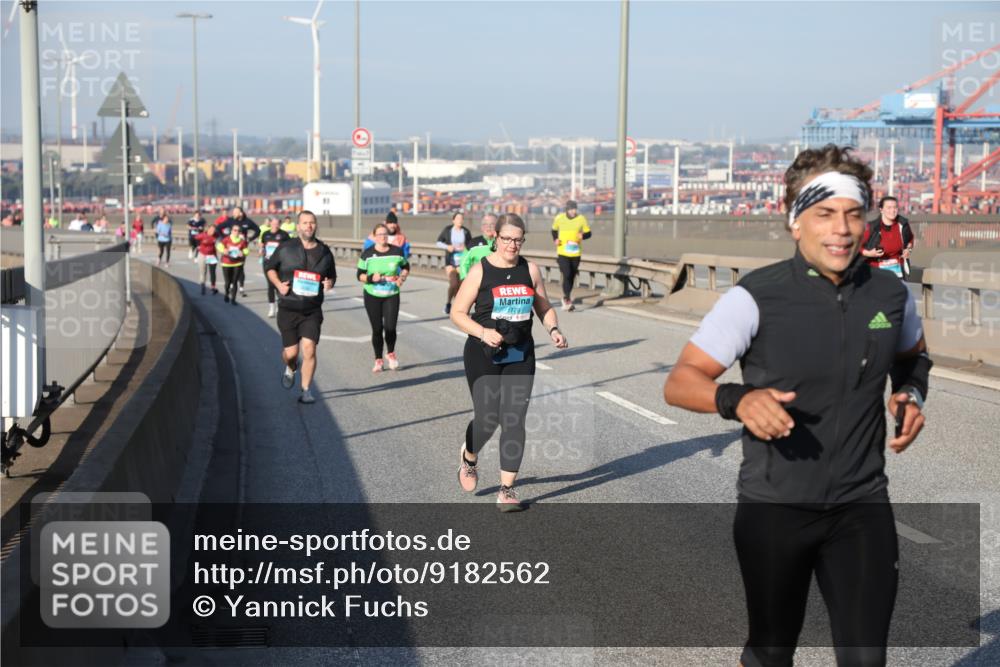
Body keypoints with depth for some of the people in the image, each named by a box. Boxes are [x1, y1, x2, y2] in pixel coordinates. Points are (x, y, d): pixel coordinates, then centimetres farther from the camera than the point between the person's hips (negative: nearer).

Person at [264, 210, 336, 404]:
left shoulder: (325, 252, 4)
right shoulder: (285, 248, -2)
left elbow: (332, 275, 18)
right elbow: (269, 267, 10)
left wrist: (330, 283, -5)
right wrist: (278, 284, -7)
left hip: (312, 311, 1)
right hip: (288, 309, -1)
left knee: (309, 350, -11)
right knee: (290, 352, 2)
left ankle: (306, 391, 1)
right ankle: (290, 369, 39)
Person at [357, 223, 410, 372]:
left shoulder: (397, 251, -1)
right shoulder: (367, 253, -5)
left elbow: (406, 267, 15)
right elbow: (360, 275, -1)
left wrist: (402, 277, -5)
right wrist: (371, 278, -20)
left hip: (392, 296, 0)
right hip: (372, 296, 0)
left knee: (390, 327, -11)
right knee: (377, 329, 2)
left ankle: (391, 354, 18)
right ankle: (378, 360, 18)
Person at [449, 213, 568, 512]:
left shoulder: (530, 270, 4)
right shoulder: (480, 271, -7)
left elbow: (544, 307, 16)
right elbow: (457, 313, -5)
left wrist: (553, 330, -4)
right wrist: (483, 332, -20)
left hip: (520, 356, 3)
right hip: (484, 355, -3)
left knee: (514, 420, -4)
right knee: (487, 419, -2)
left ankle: (506, 490, 2)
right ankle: (469, 458, 34)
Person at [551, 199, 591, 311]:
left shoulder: (581, 219, -2)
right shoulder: (559, 218, -1)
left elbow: (588, 233, 5)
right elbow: (554, 230, 17)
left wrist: (583, 236, -17)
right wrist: (555, 239, -2)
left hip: (575, 253, 2)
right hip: (562, 252, -2)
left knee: (572, 277, 10)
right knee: (566, 275, -15)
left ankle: (566, 297, 31)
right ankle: (567, 299, -8)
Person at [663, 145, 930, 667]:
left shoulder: (891, 295, 0)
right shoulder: (756, 297, -12)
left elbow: (912, 355, 23)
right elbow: (679, 383, -12)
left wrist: (911, 394, 1)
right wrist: (737, 400, -31)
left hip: (862, 506, 3)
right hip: (773, 507, -2)